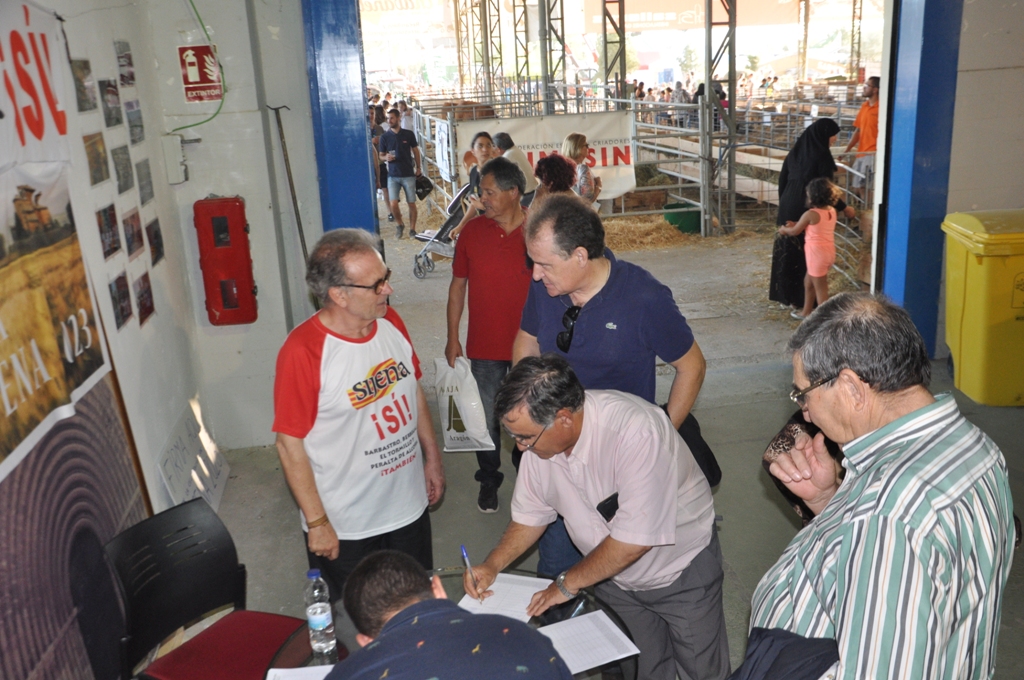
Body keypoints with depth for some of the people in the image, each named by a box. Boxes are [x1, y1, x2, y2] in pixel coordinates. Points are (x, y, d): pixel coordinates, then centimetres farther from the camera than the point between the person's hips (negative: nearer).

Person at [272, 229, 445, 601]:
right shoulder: (302, 351, -24)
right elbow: (289, 442, -18)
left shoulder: (391, 322, -4)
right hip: (345, 527, -5)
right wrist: (316, 522, -14)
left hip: (409, 507, 6)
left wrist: (432, 457, 14)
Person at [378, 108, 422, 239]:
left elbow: (415, 151, 11)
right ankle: (400, 224, 18)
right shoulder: (384, 137, 1)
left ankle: (412, 229, 18)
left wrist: (418, 168, 8)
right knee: (393, 204, -9)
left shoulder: (409, 134, 0)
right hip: (393, 176, 0)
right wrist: (386, 157, -14)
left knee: (411, 203, 3)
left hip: (409, 175, 0)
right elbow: (381, 156, 8)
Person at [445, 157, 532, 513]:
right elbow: (458, 285, 5)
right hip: (483, 346, 2)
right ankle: (489, 479, 33)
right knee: (487, 419, 12)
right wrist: (452, 338, 3)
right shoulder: (472, 231, -2)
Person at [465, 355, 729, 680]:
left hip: (682, 568, -4)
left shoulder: (635, 430, -36)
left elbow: (635, 539, -33)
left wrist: (568, 583, -21)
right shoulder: (540, 435, -16)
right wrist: (492, 565, -13)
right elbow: (530, 515, 0)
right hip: (612, 571, 5)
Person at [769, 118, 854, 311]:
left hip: (789, 207, 7)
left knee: (788, 250, 13)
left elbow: (782, 178, 11)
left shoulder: (797, 150, 7)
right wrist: (843, 207, 0)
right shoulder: (821, 156, -14)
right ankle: (802, 297, 7)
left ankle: (783, 294, 22)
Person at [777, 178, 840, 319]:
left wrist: (783, 229, 16)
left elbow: (795, 232, -4)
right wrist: (796, 224, 16)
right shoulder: (832, 211, 4)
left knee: (820, 288, 1)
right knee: (809, 281, 23)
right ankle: (806, 312, 35)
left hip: (817, 253, -8)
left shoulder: (810, 214, -18)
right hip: (829, 251, 8)